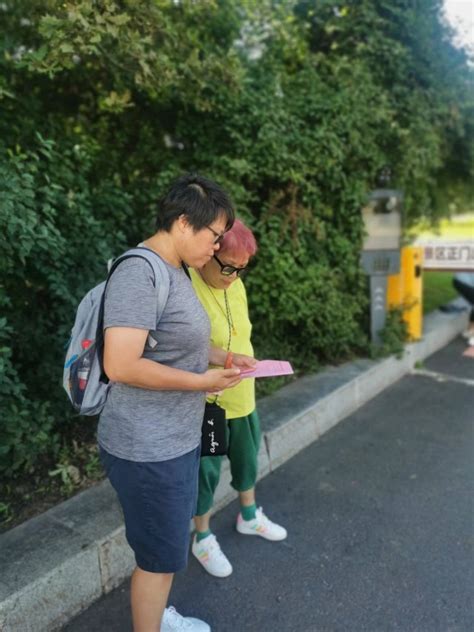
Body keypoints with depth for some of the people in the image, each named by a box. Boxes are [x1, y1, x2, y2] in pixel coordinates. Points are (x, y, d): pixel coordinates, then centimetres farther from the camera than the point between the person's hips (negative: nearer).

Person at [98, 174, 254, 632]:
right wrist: (203, 382, -21)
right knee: (160, 554, 10)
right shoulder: (139, 272, -23)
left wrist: (221, 357, 6)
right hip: (149, 448, -10)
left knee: (169, 543, 27)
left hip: (177, 439, 10)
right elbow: (121, 366, -30)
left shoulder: (175, 271, 7)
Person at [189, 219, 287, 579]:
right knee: (207, 471, 10)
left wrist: (247, 366, 11)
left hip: (243, 397, 8)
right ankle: (203, 539, 34)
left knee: (247, 460, 24)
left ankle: (249, 516, 49)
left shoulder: (236, 285, 2)